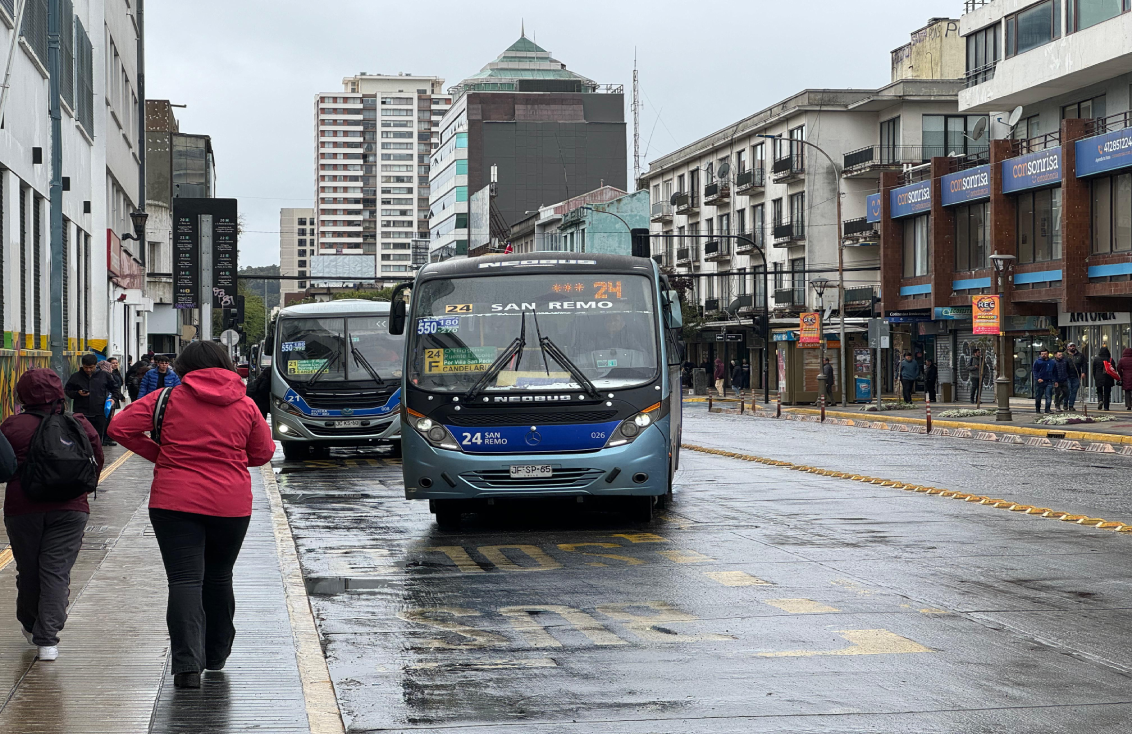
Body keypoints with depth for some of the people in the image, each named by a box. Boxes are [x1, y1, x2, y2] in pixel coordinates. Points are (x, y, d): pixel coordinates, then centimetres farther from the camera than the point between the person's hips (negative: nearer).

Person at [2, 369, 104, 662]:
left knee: (27, 569, 16)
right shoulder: (81, 425, 0)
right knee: (57, 572, 1)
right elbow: (96, 463, 7)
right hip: (70, 508, 1)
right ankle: (48, 640, -6)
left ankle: (30, 625, 35)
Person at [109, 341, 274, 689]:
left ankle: (187, 663, -19)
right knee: (218, 576, 19)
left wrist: (157, 454, 6)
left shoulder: (169, 398, -1)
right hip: (230, 504, 2)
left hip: (174, 502, -2)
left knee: (185, 580, -5)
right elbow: (263, 453, 12)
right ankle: (216, 654, 33)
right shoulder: (245, 405, 4)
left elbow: (120, 428, -4)